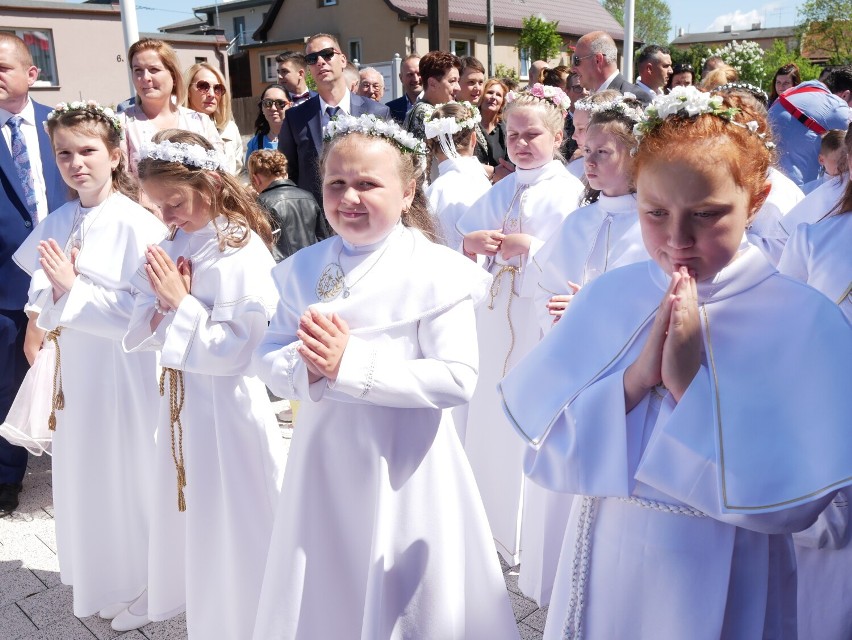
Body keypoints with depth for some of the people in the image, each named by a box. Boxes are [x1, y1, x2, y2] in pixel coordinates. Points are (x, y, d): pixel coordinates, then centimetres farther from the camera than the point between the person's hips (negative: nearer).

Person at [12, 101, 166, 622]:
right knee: (81, 478, 19)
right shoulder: (57, 224, 4)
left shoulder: (136, 224, -15)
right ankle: (96, 585, 41)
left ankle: (134, 586, 33)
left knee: (125, 477, 9)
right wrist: (40, 320, -12)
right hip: (72, 368, 6)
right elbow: (41, 290, 9)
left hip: (122, 371, -6)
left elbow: (141, 312, -20)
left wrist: (71, 291, -20)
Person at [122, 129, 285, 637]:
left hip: (225, 401, -8)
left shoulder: (242, 252, -19)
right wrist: (161, 307, -16)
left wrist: (181, 303, -21)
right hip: (182, 395, 8)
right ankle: (174, 591, 49)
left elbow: (232, 347, -24)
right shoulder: (176, 243, 3)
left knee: (226, 516, 8)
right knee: (182, 504, 25)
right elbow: (142, 328, 4)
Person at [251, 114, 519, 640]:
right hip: (324, 459, 5)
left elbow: (457, 379, -21)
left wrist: (352, 364, -25)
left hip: (403, 463, -4)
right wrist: (309, 369, -20)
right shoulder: (303, 269, 3)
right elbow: (269, 357, 2)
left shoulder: (437, 272, -13)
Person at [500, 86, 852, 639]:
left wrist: (690, 382, -26)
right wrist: (635, 377, -25)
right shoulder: (607, 297, -8)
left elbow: (792, 498, -20)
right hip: (604, 561, 2)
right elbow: (544, 446, -12)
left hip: (724, 582, -2)